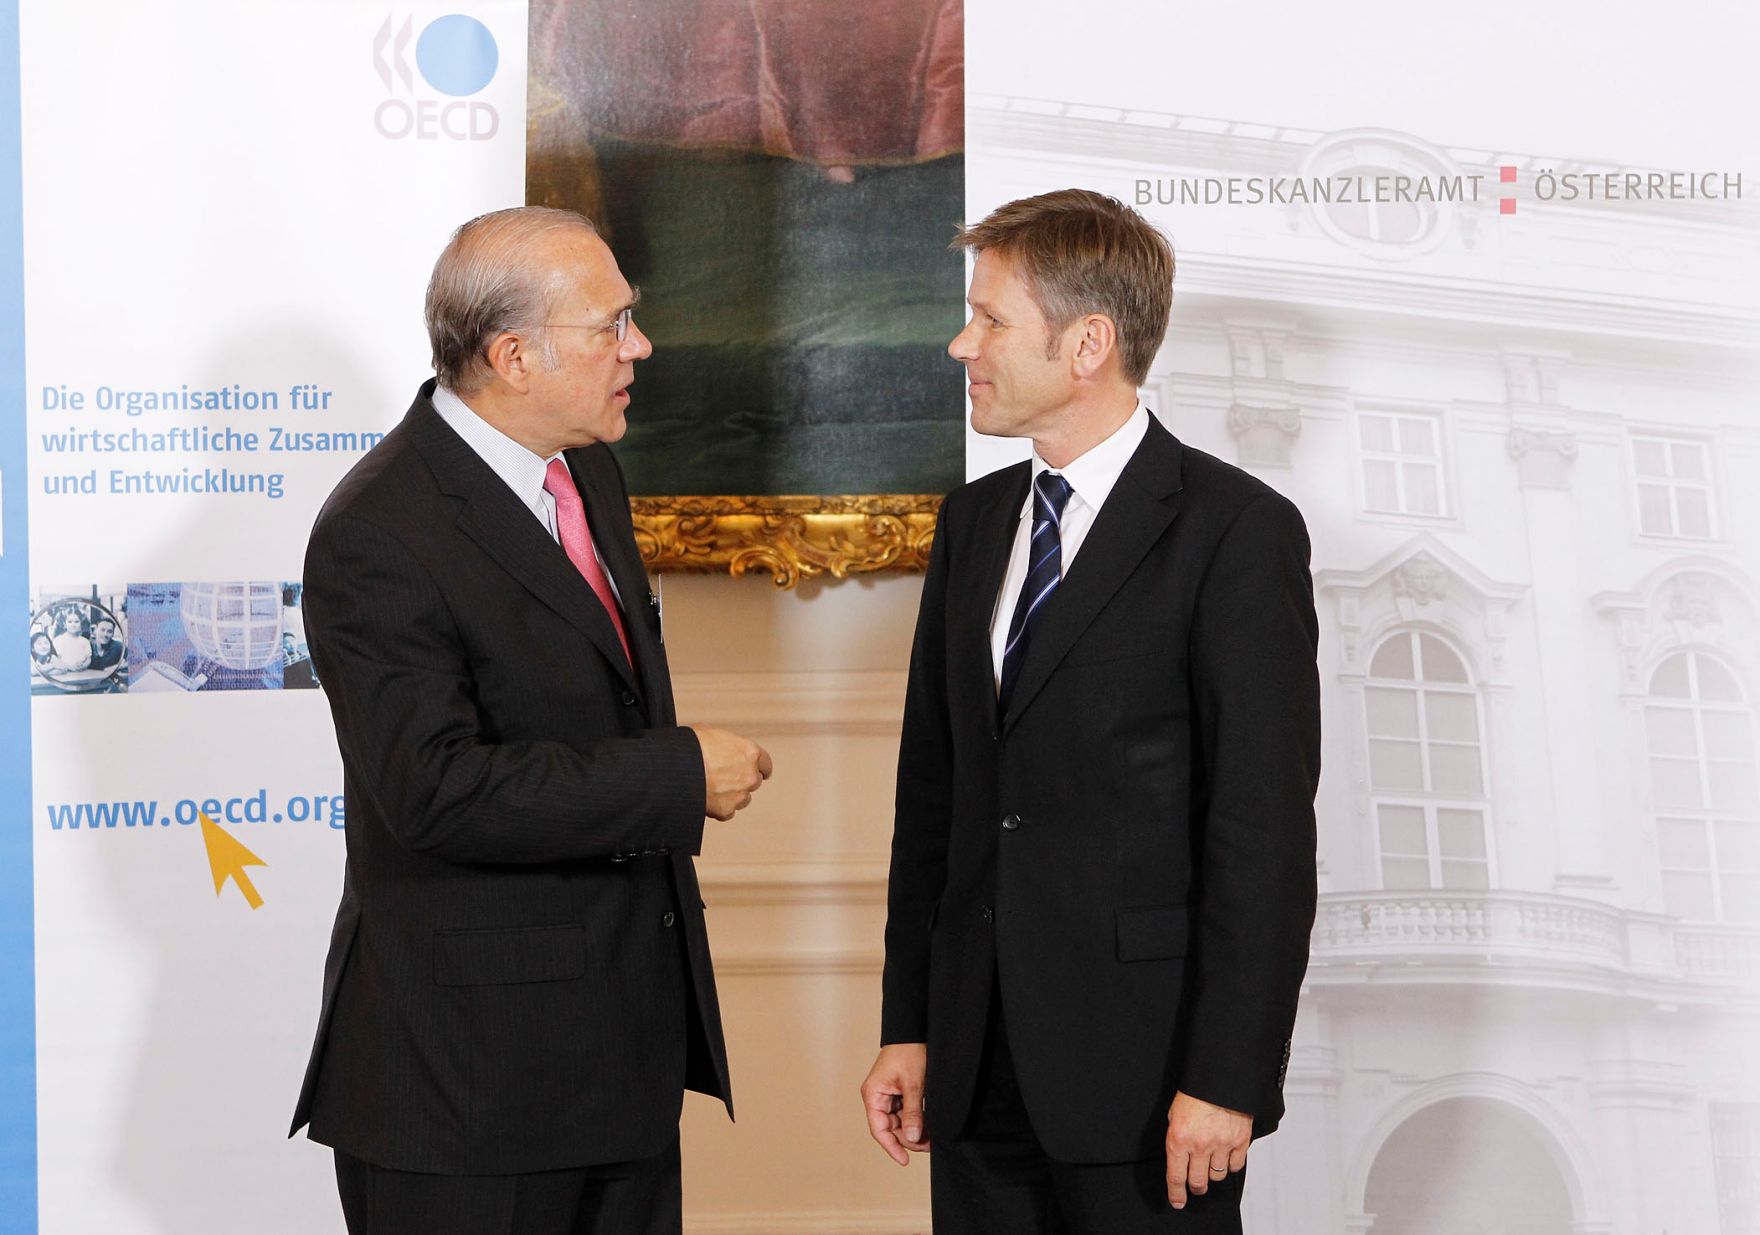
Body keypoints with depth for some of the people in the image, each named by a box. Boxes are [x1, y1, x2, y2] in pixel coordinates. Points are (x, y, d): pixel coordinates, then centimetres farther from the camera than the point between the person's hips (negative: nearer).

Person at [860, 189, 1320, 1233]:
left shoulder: (1236, 531, -9)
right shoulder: (973, 523, 11)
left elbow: (1266, 827, -12)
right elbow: (932, 791, 12)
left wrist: (1227, 1076, -14)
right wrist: (908, 1028, 10)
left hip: (1144, 1070, -6)